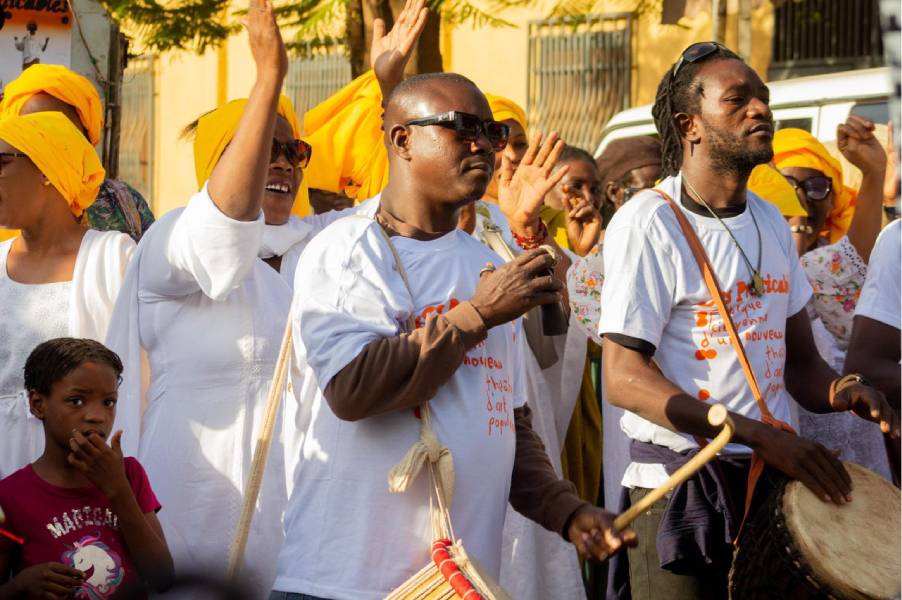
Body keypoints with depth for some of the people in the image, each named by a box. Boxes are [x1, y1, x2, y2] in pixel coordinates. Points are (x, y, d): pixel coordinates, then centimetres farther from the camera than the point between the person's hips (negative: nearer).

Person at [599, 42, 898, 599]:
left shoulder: (771, 222, 11)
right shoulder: (648, 223, -11)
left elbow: (799, 359, 15)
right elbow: (624, 378, -18)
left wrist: (836, 390, -10)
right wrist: (762, 435, -25)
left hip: (772, 477, 6)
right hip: (681, 485, -6)